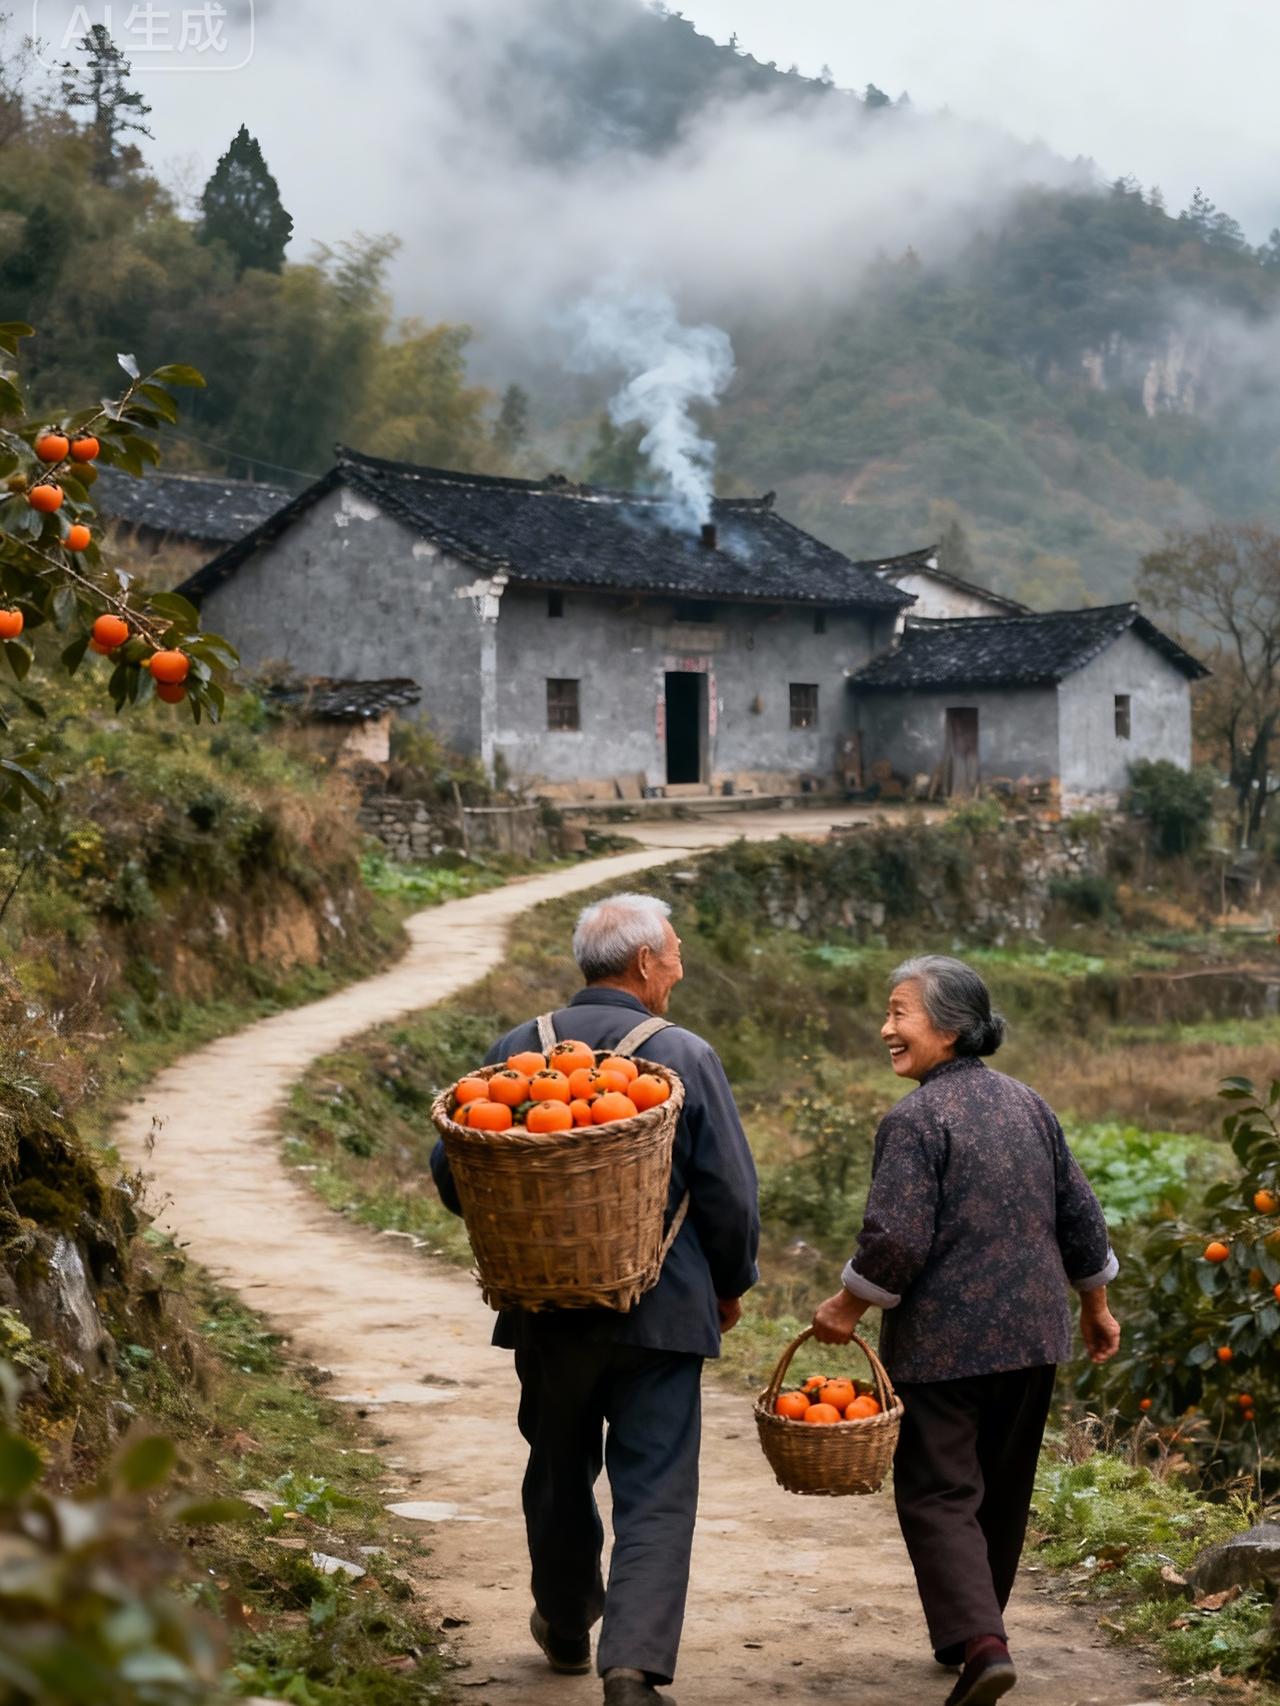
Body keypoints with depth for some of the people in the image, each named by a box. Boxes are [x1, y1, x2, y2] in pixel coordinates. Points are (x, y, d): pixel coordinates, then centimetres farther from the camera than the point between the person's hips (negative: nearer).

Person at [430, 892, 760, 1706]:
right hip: (660, 1310, -3)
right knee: (655, 1492, -1)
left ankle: (566, 1626, 41)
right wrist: (732, 1284, 9)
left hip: (546, 1307, 4)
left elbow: (452, 1174, 0)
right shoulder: (688, 1057, -9)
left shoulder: (515, 1050, -1)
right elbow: (731, 1193, -8)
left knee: (560, 1471, 22)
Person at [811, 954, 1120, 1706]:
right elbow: (1081, 1217, 12)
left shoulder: (915, 1119, -14)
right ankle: (974, 1629, 31)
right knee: (1004, 1494, 18)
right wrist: (1096, 1306, 23)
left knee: (939, 1494, -1)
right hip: (1034, 1334, 7)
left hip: (944, 1341, -7)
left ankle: (980, 1645, -16)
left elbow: (896, 1239, -20)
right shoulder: (1028, 1105, 7)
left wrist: (847, 1307, -5)